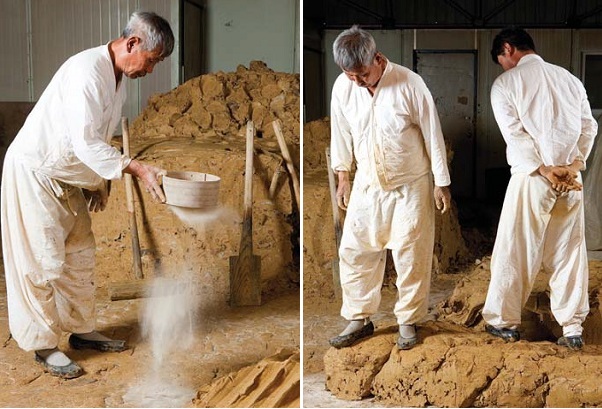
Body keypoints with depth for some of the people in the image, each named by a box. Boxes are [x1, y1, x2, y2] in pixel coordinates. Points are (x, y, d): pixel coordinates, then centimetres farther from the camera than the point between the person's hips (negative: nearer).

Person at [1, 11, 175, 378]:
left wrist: (100, 184, 14)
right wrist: (137, 169, -32)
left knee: (79, 254, 14)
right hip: (34, 172, -10)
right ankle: (44, 344, 9)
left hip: (67, 178, 10)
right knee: (43, 261, -3)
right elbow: (85, 142, -31)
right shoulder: (87, 70, -26)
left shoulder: (118, 77, 6)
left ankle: (81, 329, 27)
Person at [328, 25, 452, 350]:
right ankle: (359, 318, 21)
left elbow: (432, 134, -11)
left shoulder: (409, 83, -19)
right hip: (367, 185, 4)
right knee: (354, 251, 5)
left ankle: (408, 320, 22)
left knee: (411, 256, 5)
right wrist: (342, 178, 10)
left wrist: (442, 183, -7)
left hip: (410, 186, -3)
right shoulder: (342, 87, -8)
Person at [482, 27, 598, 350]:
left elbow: (514, 134, -12)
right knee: (570, 252, 9)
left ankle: (504, 321, 16)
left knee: (515, 251, 7)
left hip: (531, 178, -4)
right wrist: (575, 164, -3)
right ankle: (573, 328, 12)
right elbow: (589, 127, 6)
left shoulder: (505, 83, -2)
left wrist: (544, 170, -13)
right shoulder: (569, 79, 12)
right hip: (572, 179, 4)